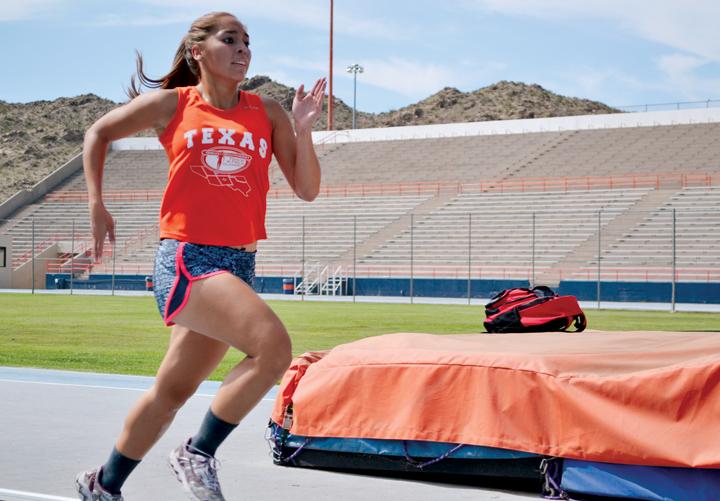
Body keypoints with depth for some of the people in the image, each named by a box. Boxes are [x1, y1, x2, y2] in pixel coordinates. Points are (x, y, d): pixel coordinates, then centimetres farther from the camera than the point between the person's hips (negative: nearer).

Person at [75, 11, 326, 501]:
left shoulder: (267, 113, 10)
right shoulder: (171, 104, 2)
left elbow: (307, 189, 7)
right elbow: (99, 134, 16)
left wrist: (303, 129, -7)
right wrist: (96, 203, 7)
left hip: (239, 265, 5)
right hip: (187, 258, -5)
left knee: (172, 391, 14)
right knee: (273, 345, -26)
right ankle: (199, 453, -10)